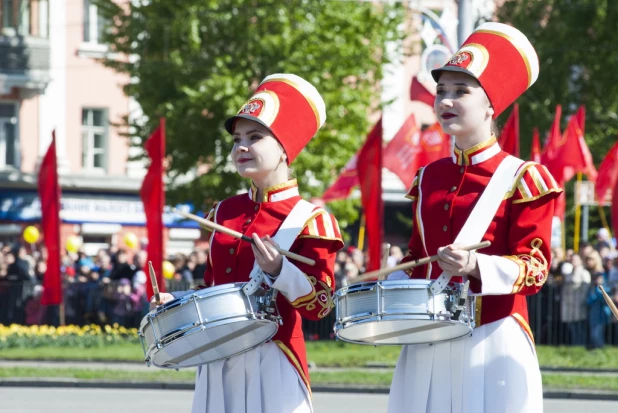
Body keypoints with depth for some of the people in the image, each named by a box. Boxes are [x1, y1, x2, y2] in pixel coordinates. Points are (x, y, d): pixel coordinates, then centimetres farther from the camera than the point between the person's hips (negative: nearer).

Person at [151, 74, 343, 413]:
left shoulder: (308, 220, -5)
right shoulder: (223, 213, 14)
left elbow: (319, 305, -9)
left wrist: (278, 270, -24)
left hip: (272, 362, -6)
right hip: (219, 359, 6)